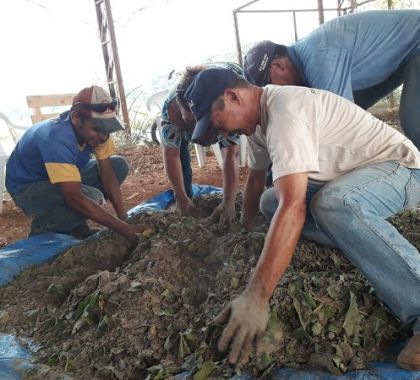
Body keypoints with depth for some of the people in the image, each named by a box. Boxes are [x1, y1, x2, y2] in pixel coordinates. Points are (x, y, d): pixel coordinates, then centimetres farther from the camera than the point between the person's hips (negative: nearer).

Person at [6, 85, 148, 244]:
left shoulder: (94, 129, -17)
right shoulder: (57, 138, -38)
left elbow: (107, 173, -14)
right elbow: (75, 198, -42)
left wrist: (124, 218, -23)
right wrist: (124, 228, -42)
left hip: (65, 178, 8)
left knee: (119, 165, -8)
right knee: (92, 197, -33)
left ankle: (75, 224, 2)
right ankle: (42, 228, -4)